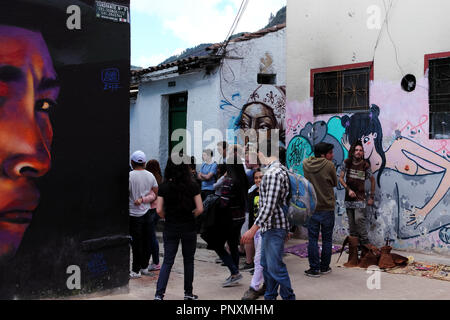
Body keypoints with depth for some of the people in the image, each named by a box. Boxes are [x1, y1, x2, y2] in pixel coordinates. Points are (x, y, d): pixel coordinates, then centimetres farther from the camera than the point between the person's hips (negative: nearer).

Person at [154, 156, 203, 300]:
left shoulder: (164, 187, -4)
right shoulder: (192, 186, -7)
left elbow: (159, 210, -8)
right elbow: (200, 209, -10)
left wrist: (167, 218, 10)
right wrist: (190, 216, 8)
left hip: (170, 228, 1)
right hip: (189, 228, -1)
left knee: (167, 261, 6)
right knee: (188, 261, 13)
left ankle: (159, 294, -4)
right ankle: (188, 293, 22)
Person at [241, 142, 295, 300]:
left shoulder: (273, 173, -19)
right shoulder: (280, 169, 14)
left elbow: (269, 206, -25)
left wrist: (253, 229, -22)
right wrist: (285, 229, 24)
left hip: (274, 228, -11)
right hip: (269, 228, 11)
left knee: (275, 267, -4)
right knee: (266, 265, 18)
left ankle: (288, 297, 8)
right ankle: (269, 297, 28)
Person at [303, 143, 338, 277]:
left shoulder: (306, 164, -1)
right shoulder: (329, 165, -11)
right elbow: (335, 183, 0)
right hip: (327, 208, -2)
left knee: (312, 239, 7)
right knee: (327, 239, 11)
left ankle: (314, 269, 8)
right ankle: (325, 267, 19)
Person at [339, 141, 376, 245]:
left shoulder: (365, 165, -4)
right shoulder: (347, 163, 1)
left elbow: (372, 180, 8)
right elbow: (340, 178, 3)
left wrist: (371, 197, 7)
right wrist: (348, 189, -11)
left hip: (360, 197, -3)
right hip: (349, 197, 3)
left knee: (359, 219, -17)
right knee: (351, 222, 6)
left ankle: (365, 242, -8)